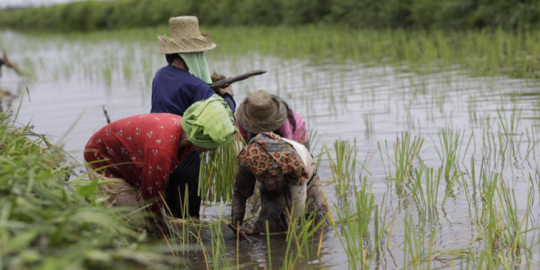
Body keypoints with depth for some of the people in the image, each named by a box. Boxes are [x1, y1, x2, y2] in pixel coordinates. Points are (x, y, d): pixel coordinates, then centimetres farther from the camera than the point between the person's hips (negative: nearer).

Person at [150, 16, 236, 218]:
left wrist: (208, 86, 7)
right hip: (184, 157, -7)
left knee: (170, 208, 17)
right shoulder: (194, 86, -20)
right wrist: (228, 96, -4)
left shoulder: (160, 76, 4)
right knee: (188, 214, 2)